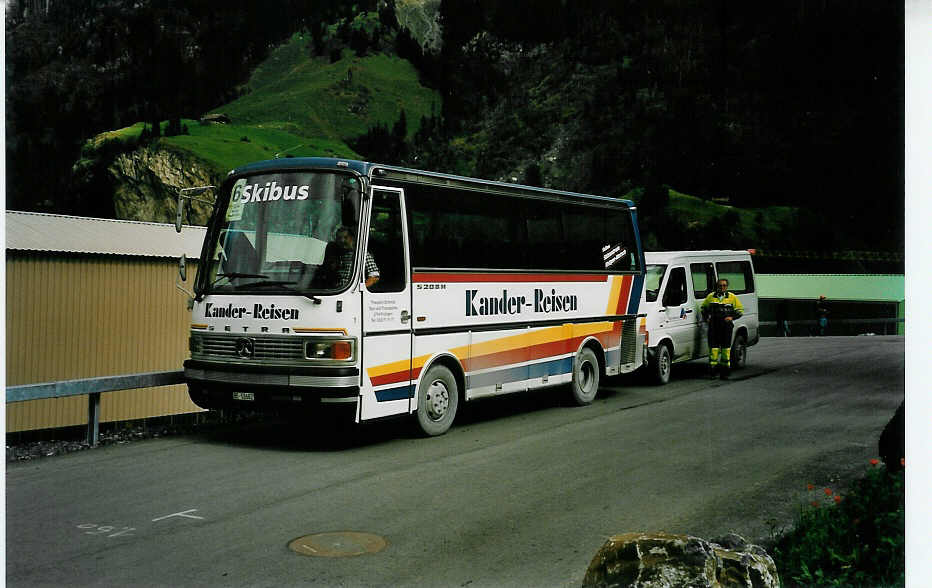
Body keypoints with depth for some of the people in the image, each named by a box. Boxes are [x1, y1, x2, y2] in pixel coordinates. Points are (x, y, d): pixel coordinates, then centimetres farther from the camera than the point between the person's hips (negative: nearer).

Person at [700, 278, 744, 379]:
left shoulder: (732, 297, 8)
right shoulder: (711, 296, 11)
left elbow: (740, 310, 13)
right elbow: (703, 307, 24)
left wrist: (732, 317, -3)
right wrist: (706, 318, 9)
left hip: (726, 325, -1)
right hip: (713, 325, 1)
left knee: (726, 347, 1)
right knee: (713, 346, -3)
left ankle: (725, 369, 6)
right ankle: (713, 367, 1)